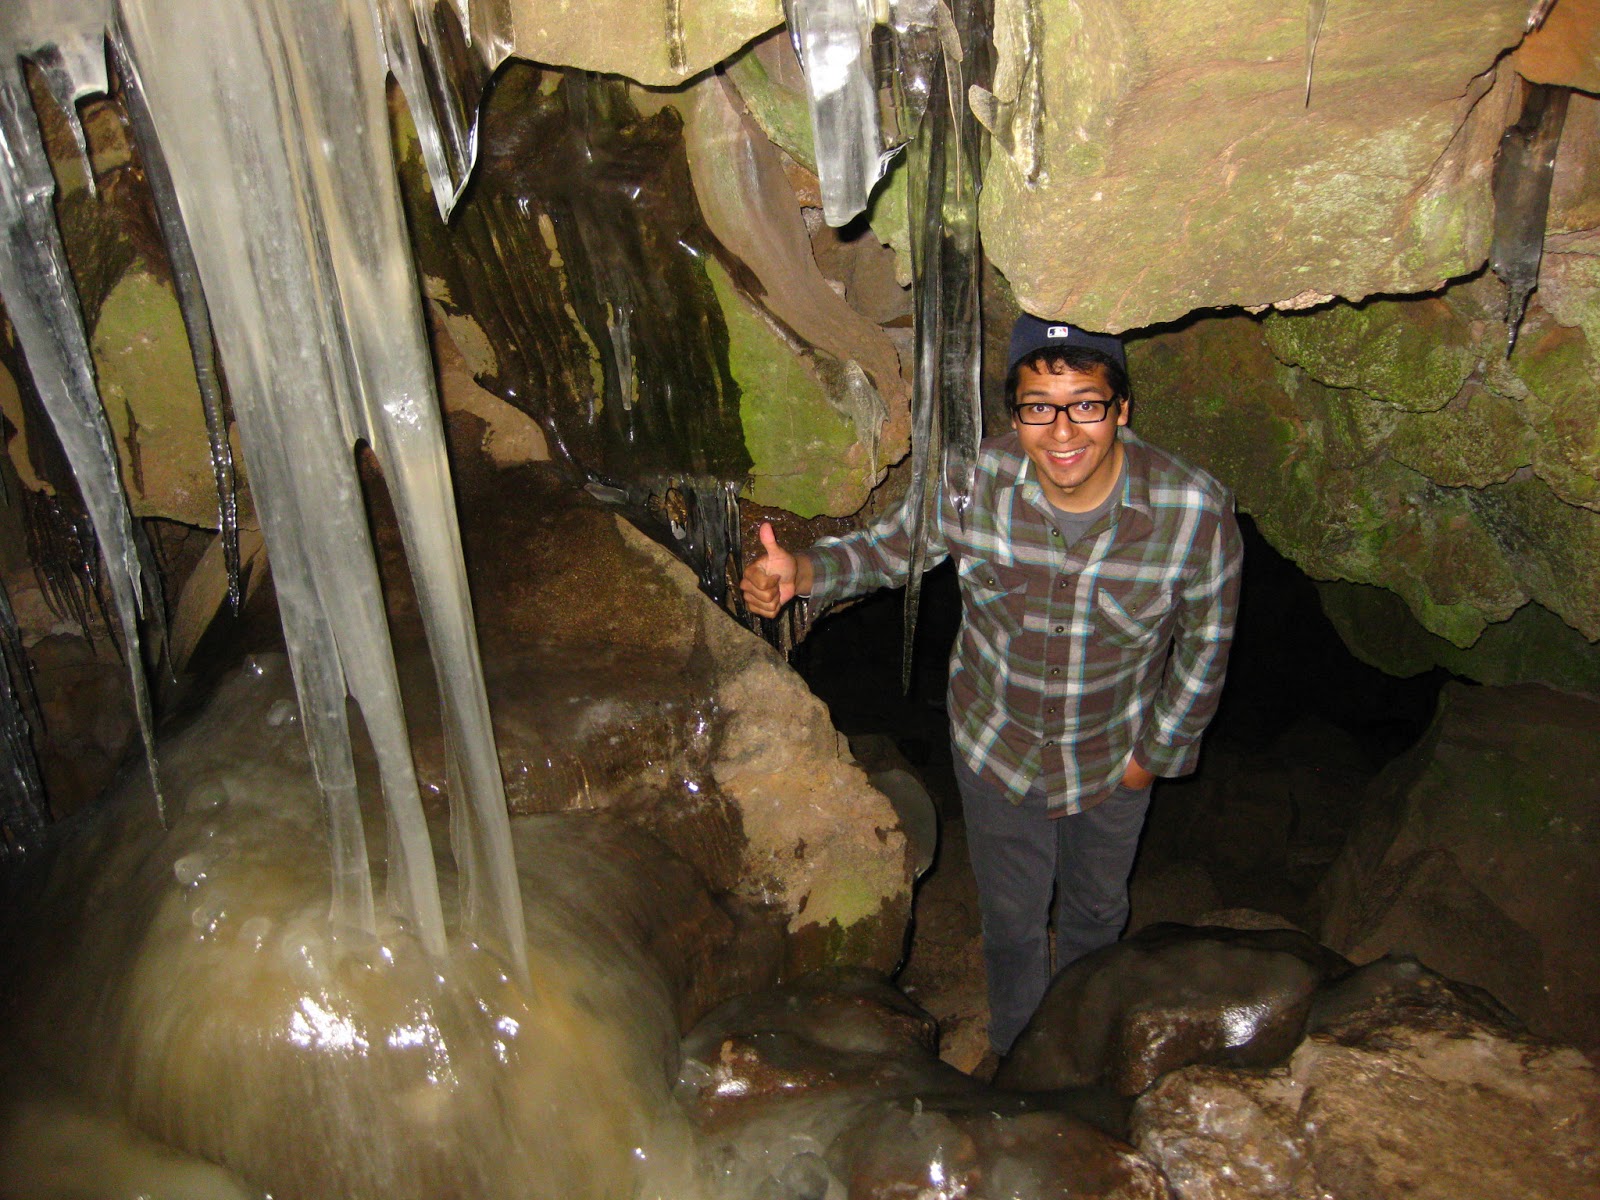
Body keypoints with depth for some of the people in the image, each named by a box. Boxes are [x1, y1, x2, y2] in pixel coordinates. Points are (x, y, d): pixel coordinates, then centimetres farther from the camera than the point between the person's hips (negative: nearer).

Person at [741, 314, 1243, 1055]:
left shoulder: (1195, 509, -27)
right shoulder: (973, 480, -27)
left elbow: (1206, 640, -10)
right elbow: (889, 548, -9)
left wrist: (1159, 751, -2)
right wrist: (804, 570, -30)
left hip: (1114, 759, 1)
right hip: (995, 745, 0)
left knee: (1096, 911, 29)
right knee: (1011, 920, 21)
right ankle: (1018, 1060, 54)